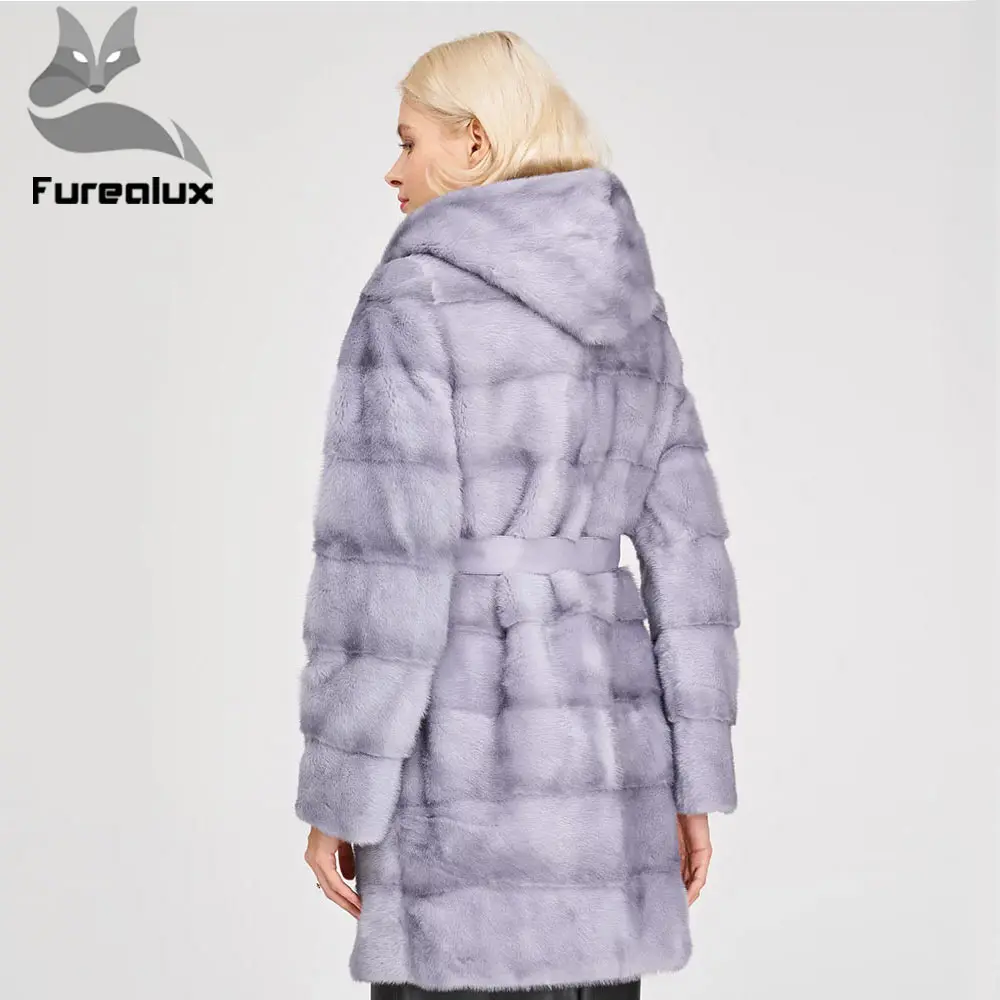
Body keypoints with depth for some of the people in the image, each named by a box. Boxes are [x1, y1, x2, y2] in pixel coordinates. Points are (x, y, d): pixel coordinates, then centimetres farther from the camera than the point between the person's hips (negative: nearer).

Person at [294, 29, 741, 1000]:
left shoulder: (413, 299, -12)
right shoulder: (628, 309, 11)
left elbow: (385, 564, -16)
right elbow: (682, 552, 10)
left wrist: (337, 795, -9)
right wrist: (692, 775, 15)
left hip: (469, 749, -7)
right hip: (598, 734, 7)